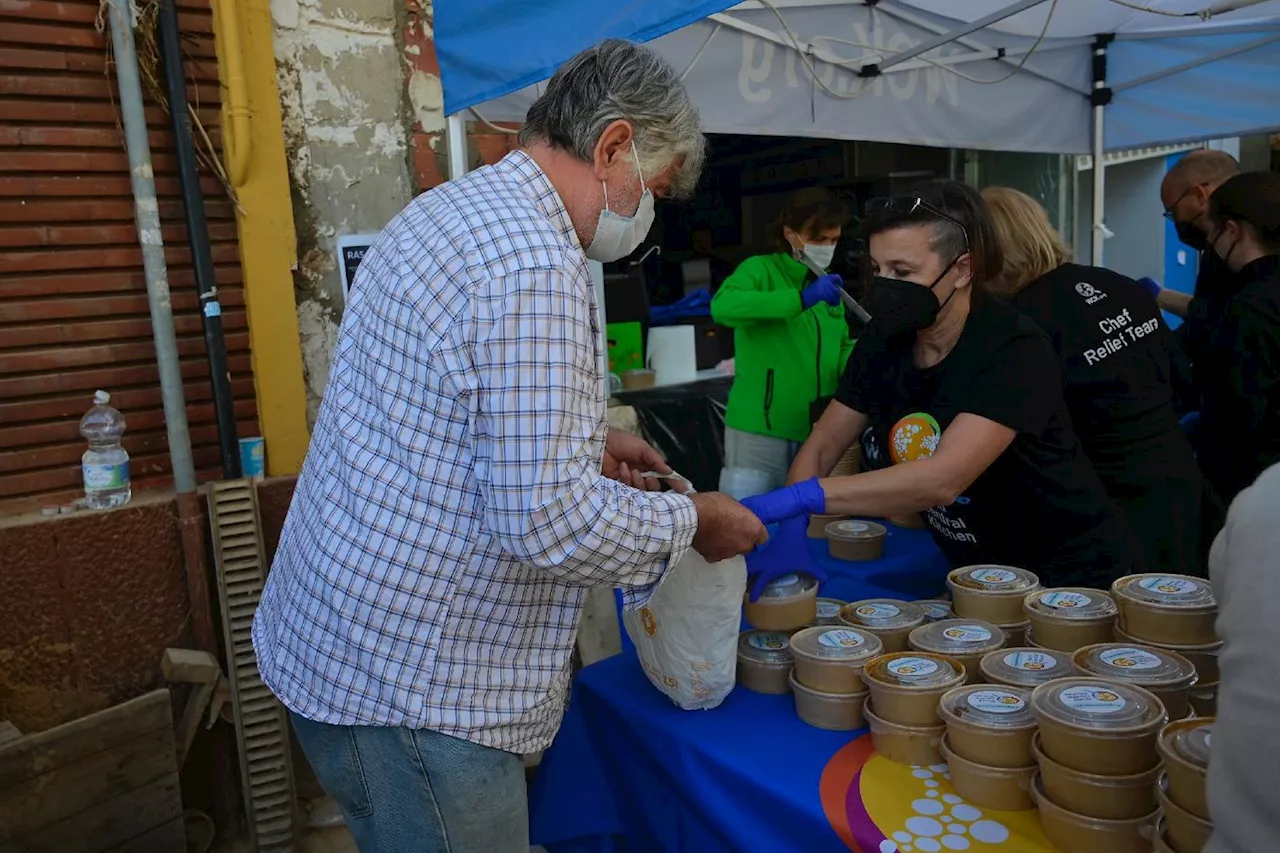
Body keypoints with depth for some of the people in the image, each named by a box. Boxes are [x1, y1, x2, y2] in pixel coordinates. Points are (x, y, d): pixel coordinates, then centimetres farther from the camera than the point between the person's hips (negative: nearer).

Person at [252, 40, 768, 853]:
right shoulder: (533, 266, -24)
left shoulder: (447, 209, 8)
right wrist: (692, 521, -11)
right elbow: (549, 522, -27)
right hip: (406, 683, -9)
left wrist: (584, 441, 13)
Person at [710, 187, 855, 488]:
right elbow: (723, 306, -27)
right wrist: (801, 299, -30)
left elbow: (841, 348, 20)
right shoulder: (760, 269, -6)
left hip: (817, 432, 7)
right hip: (760, 430, -6)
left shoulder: (827, 283, 15)